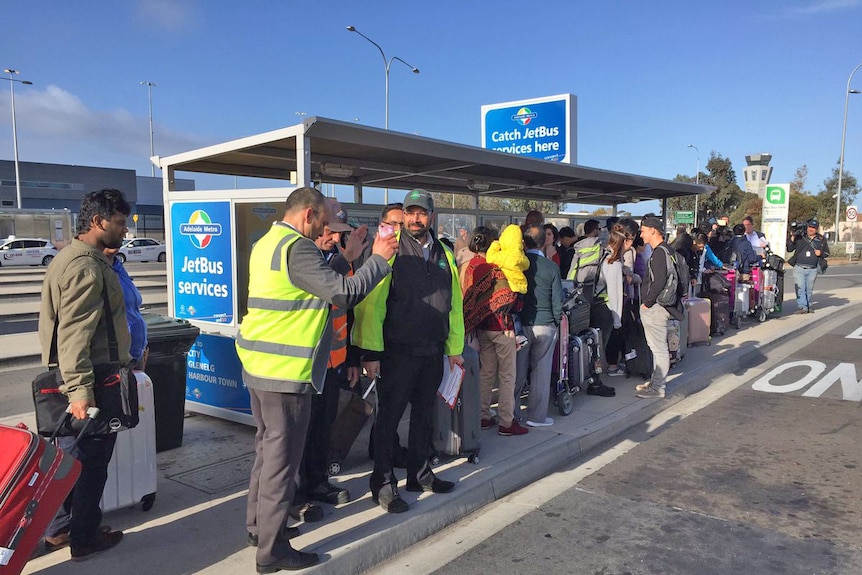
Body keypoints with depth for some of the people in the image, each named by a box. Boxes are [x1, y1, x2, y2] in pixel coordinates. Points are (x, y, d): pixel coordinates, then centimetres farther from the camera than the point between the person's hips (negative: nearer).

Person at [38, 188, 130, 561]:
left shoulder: (73, 258, 15)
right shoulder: (86, 267, -20)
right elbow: (74, 335, -28)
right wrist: (80, 390, -32)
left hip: (80, 381, 10)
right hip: (93, 385, -10)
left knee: (72, 458, 20)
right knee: (91, 463, 3)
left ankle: (59, 530, 33)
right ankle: (85, 540, 17)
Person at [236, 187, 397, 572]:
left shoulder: (267, 244, 14)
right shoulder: (297, 248, -17)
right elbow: (344, 293, -20)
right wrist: (379, 258, -9)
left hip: (259, 366, 10)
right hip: (286, 371, -10)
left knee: (268, 448, 20)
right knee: (282, 457, 0)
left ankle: (259, 524, 34)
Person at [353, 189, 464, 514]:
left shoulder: (445, 256, 10)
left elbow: (455, 305, 15)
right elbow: (371, 304, -14)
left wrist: (455, 347, 13)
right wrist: (371, 351, -18)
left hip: (433, 353, 6)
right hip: (397, 351, -6)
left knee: (424, 415, 17)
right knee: (389, 417, 3)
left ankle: (420, 473, 34)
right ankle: (383, 484, 17)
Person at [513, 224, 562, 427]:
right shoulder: (552, 267, -7)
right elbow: (557, 300, -4)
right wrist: (557, 322, 11)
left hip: (520, 324, 2)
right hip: (544, 325, -1)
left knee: (518, 371, 11)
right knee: (541, 372, 7)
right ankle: (537, 416, 13)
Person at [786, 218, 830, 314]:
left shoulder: (821, 239, 10)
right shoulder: (800, 237, 4)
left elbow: (827, 253, 16)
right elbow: (789, 249, 2)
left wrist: (820, 253, -6)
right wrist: (792, 238, -10)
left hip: (813, 269, 2)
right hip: (799, 268, -2)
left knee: (809, 289, 10)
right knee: (800, 287, -10)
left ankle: (808, 306, 20)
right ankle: (802, 306, -11)